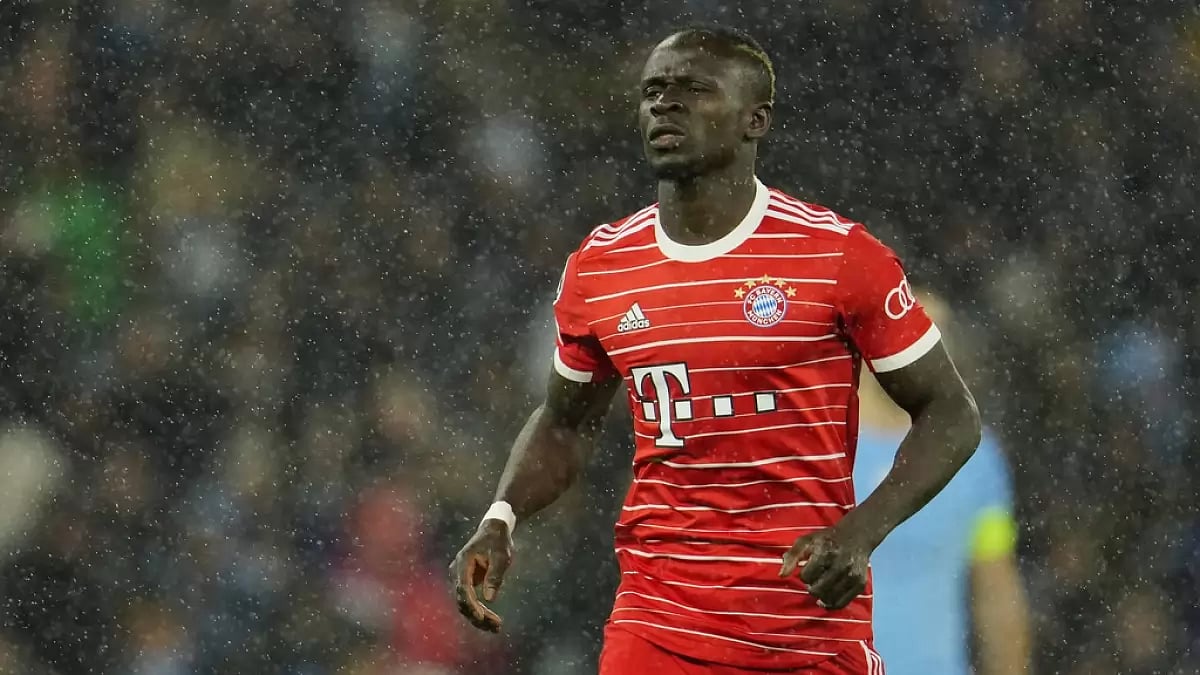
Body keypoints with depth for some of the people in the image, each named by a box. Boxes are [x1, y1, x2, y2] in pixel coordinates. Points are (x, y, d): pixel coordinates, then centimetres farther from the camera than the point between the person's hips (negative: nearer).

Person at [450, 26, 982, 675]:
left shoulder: (839, 256, -6)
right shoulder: (598, 268, 6)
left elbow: (951, 415, -1)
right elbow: (565, 424, 21)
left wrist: (860, 532, -16)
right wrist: (498, 522, 3)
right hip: (658, 619, 2)